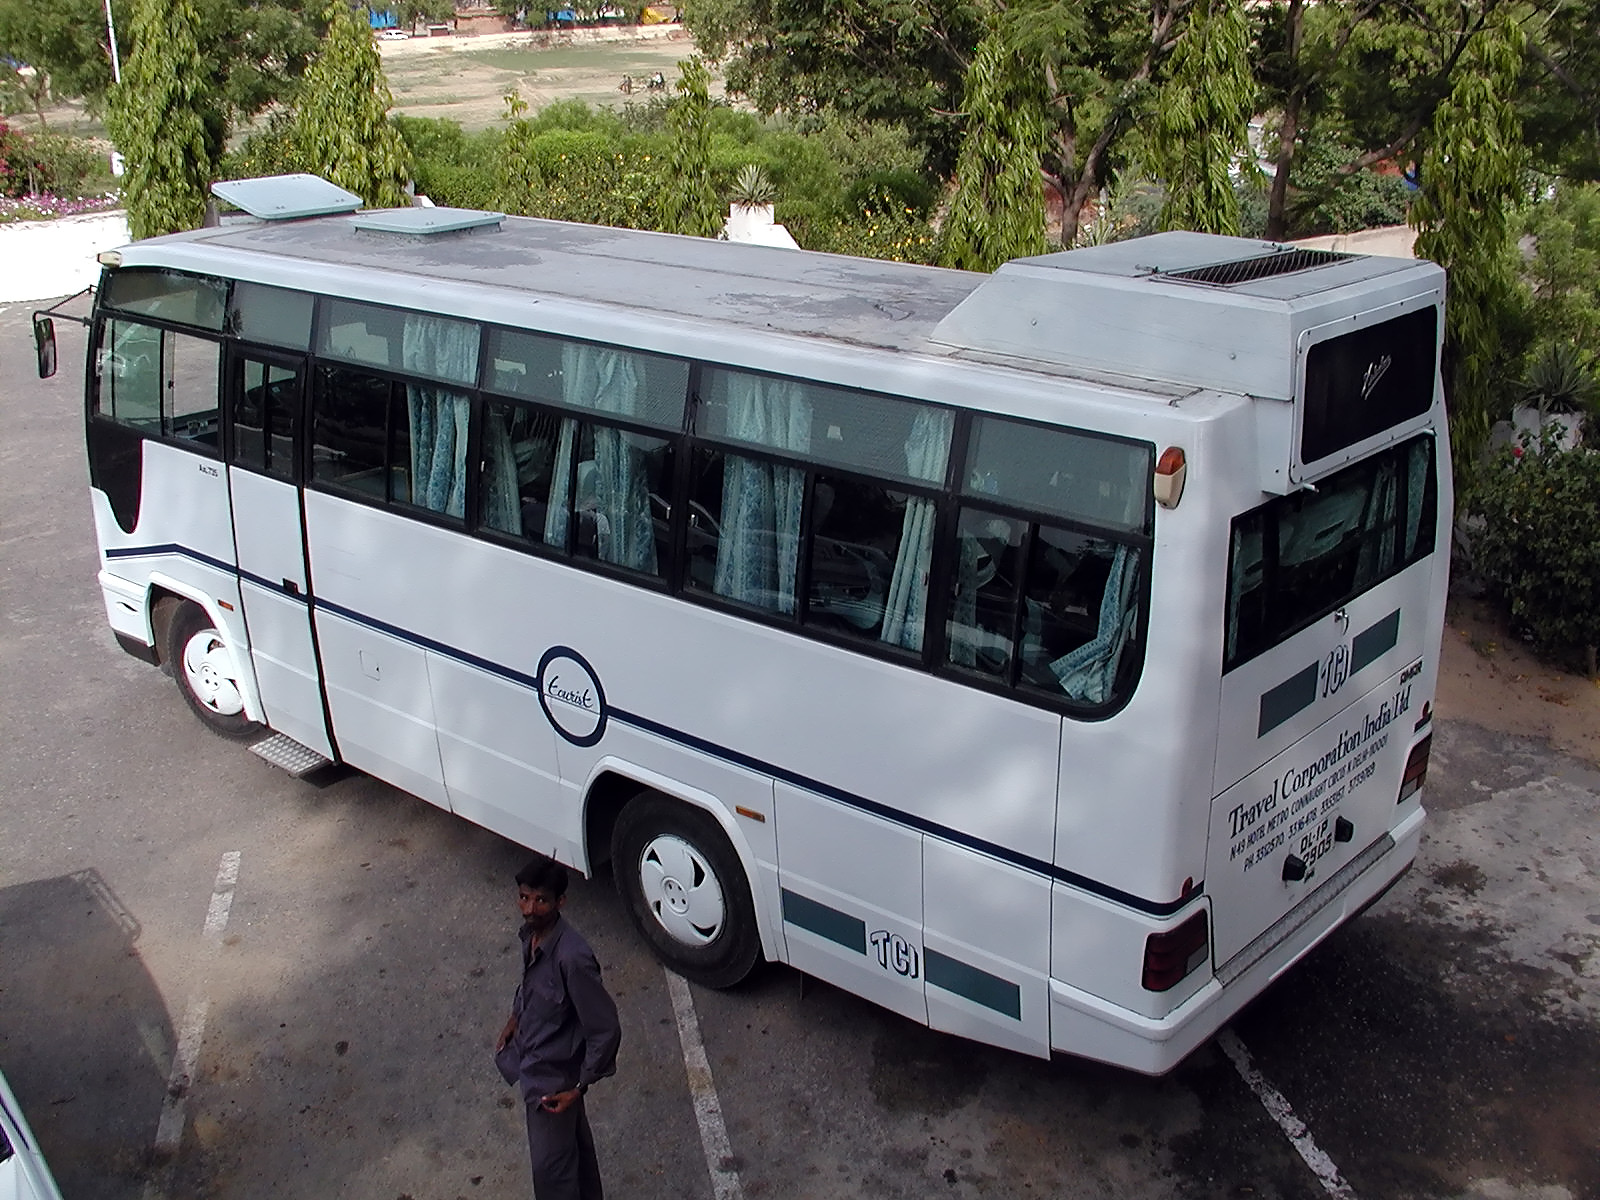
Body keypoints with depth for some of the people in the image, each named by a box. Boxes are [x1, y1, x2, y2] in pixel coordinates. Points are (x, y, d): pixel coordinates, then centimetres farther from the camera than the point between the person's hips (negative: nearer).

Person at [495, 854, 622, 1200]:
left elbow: (606, 1029, -27)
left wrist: (580, 1087, -21)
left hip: (551, 1078, -8)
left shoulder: (572, 957, -34)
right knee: (573, 1143, 28)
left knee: (549, 1166, 8)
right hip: (532, 1060, 8)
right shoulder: (530, 934, -10)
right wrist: (516, 1016, 10)